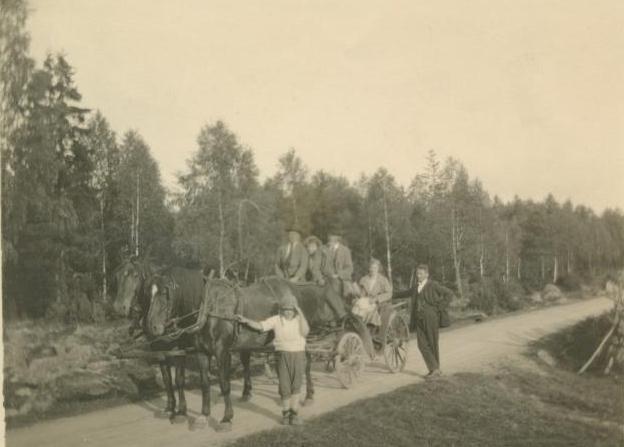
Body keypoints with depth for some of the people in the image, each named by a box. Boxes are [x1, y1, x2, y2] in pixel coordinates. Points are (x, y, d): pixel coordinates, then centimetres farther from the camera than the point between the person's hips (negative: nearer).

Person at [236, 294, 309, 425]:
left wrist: (300, 314, -17)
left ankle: (294, 413, 12)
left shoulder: (300, 319, 1)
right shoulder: (276, 320, -2)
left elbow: (305, 332, -17)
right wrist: (245, 320, -26)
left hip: (298, 355, 0)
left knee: (296, 386, 3)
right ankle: (285, 413, 20)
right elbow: (260, 326, -12)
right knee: (284, 386, 4)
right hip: (283, 355, 0)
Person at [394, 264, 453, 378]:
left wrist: (438, 307, -11)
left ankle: (436, 369, 15)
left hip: (431, 319, -6)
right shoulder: (417, 287, 14)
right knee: (422, 344, -2)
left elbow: (449, 294, -9)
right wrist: (393, 295, 38)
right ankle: (434, 368, 2)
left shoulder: (433, 286, -6)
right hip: (419, 319, 6)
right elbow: (407, 293, 32)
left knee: (433, 344, 3)